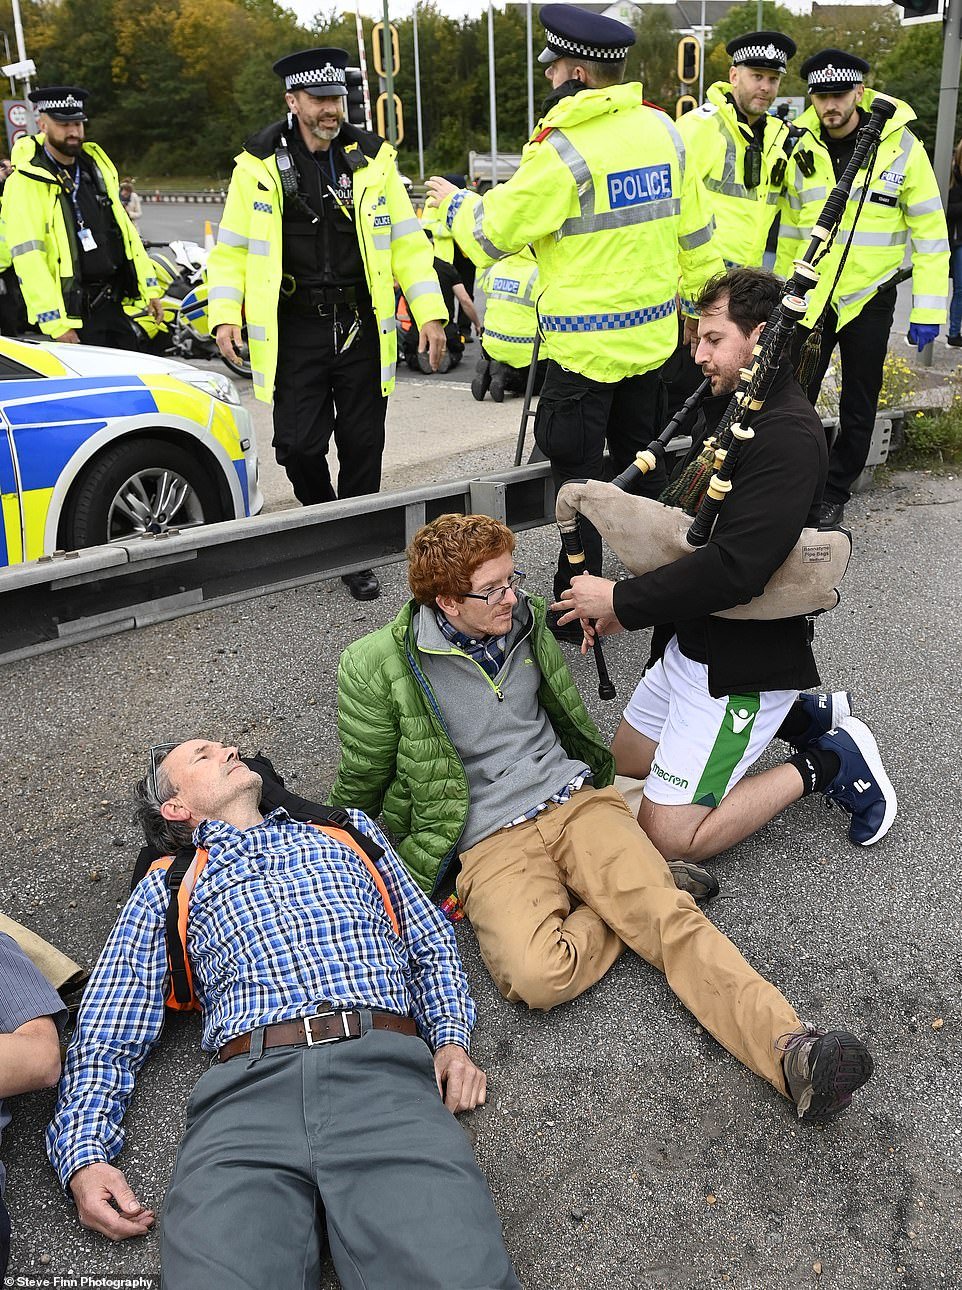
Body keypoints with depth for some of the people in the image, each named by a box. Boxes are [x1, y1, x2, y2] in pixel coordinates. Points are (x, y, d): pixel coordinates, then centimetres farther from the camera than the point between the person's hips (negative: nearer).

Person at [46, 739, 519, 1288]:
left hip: (381, 1068, 0)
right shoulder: (166, 887, 27)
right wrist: (84, 1156, 3)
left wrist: (452, 1039, 9)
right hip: (248, 1087, 0)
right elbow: (105, 1038, 21)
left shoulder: (349, 831, 32)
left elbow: (432, 944, 28)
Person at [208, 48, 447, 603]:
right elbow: (231, 249, 4)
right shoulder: (260, 165, 1)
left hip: (362, 329, 1)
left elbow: (407, 241, 6)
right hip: (294, 333, -1)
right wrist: (225, 314, -11)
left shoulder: (373, 158, 5)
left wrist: (431, 313, -3)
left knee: (362, 444, 4)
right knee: (299, 444, -4)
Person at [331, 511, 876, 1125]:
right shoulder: (377, 668, -8)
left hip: (573, 797, 4)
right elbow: (360, 785, 6)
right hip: (488, 838, -3)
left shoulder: (523, 619, 7)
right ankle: (624, 896, -6)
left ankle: (791, 1047, -31)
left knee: (672, 913, -23)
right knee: (539, 974, -30)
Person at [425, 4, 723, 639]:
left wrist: (455, 200, 11)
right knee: (642, 458, 19)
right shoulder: (662, 130, 4)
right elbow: (696, 230, 11)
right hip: (651, 332, 7)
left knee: (578, 473, 3)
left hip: (586, 341, -7)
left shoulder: (564, 150, -17)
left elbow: (494, 234, -9)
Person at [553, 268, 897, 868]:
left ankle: (826, 762, 7)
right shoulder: (726, 410, 8)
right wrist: (625, 603, -3)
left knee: (669, 835, -9)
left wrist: (622, 601, -21)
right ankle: (808, 715, 23)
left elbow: (735, 567, -32)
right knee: (625, 763, 24)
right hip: (690, 638, 10)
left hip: (744, 661, -9)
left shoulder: (789, 435, -23)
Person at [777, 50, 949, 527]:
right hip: (808, 295, 2)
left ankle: (833, 494, 21)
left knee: (858, 408, 7)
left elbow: (930, 232, -6)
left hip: (869, 299, -2)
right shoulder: (799, 148, 0)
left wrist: (928, 309, -10)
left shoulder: (900, 146, -8)